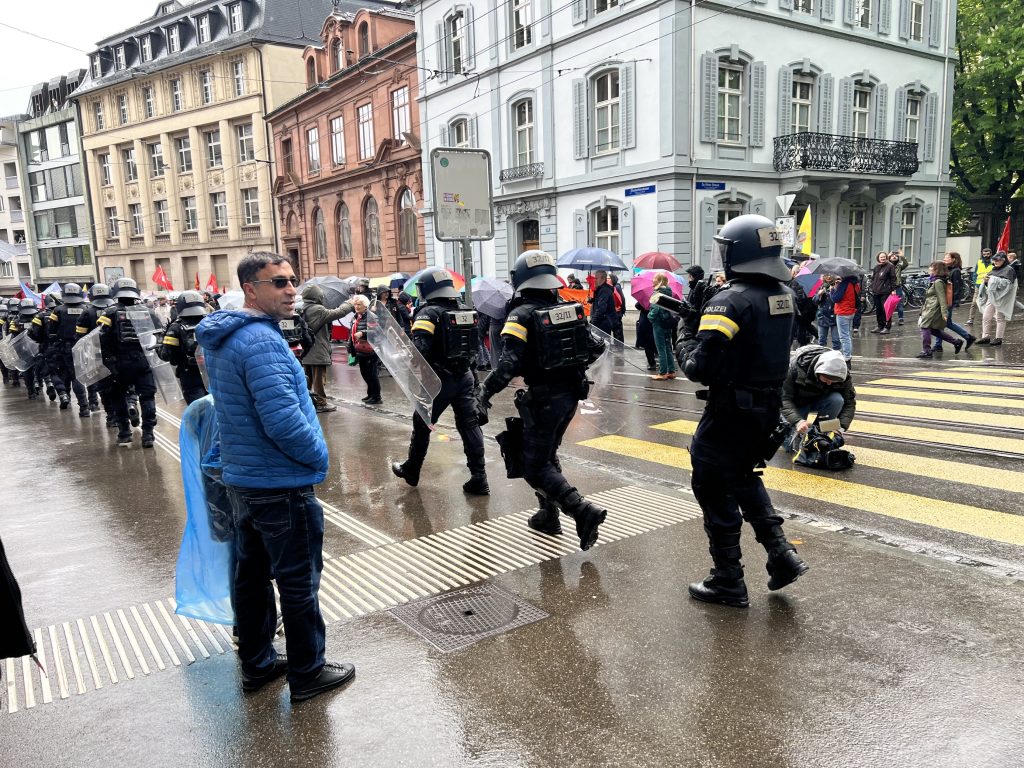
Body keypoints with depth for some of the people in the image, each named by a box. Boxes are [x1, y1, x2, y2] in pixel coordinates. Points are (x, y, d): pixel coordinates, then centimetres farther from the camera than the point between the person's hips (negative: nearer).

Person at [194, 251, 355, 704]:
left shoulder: (221, 338, 9)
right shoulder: (261, 341, -23)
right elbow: (283, 421, -29)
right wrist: (319, 457, -13)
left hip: (241, 479, 9)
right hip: (281, 484, -9)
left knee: (252, 574, 19)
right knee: (299, 582, 5)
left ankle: (256, 664, 33)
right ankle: (307, 674, 19)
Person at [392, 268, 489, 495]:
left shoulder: (429, 313, -12)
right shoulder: (464, 310, 8)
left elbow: (420, 346, -24)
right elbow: (473, 343, 10)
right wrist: (467, 368, 15)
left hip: (440, 379, -5)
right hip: (465, 376, 5)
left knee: (422, 424, 13)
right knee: (469, 424, 4)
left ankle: (411, 470, 30)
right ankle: (479, 478, 1)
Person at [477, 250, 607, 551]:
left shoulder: (522, 315, -13)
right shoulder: (571, 309, 4)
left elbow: (509, 363, -24)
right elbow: (595, 348, 8)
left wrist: (483, 394, -25)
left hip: (543, 399, -7)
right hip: (571, 394, 7)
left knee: (535, 467, 2)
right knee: (548, 454, 24)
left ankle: (584, 511, -12)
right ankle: (548, 515, 31)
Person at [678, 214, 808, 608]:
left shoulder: (731, 301, -21)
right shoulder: (784, 294, 4)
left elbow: (703, 367, -27)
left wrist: (685, 357, -4)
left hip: (731, 410, -8)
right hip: (770, 405, 8)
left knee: (715, 490, 7)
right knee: (744, 478, 27)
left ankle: (728, 582, 16)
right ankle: (782, 554, 20)